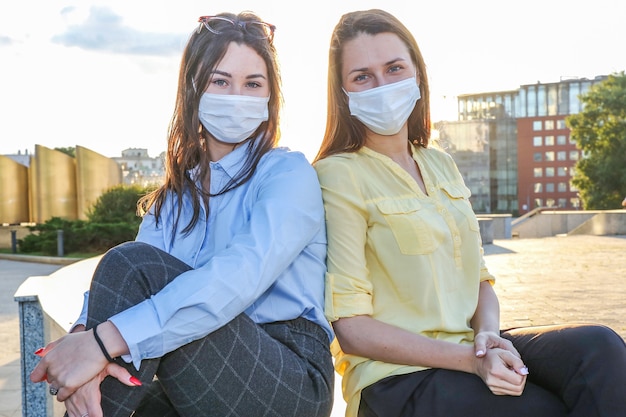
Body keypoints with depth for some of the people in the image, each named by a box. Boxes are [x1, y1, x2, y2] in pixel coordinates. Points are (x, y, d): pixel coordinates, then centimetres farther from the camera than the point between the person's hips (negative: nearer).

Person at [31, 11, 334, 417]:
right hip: (203, 383, 5)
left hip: (292, 384, -5)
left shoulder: (288, 172, -4)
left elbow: (244, 274, -24)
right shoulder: (175, 195, 15)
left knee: (132, 262, -21)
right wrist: (83, 335, -25)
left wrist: (105, 340, -31)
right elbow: (117, 293, -1)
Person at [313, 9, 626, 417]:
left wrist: (488, 334, -8)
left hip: (472, 350, 6)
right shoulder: (338, 176, -9)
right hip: (399, 377, -6)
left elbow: (480, 279, 15)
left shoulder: (441, 164, 12)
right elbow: (351, 329, -12)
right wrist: (471, 359, -18)